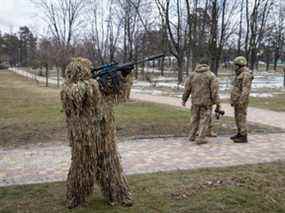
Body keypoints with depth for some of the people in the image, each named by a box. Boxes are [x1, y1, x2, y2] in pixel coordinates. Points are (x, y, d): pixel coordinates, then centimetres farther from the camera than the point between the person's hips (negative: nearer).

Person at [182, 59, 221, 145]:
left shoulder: (192, 74, 4)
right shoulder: (211, 75, -6)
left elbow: (187, 88, 6)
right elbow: (214, 90, -12)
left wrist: (184, 99, 15)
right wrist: (217, 102, -10)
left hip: (195, 101, 4)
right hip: (206, 101, -4)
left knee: (195, 118, 17)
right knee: (204, 120, 2)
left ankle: (192, 136, 24)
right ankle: (200, 138, 0)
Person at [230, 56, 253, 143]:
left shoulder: (246, 74, -17)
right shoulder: (240, 75, 15)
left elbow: (246, 89, -24)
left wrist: (241, 101, -28)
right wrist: (233, 100, 21)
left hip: (241, 101, -10)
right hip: (237, 101, 10)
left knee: (241, 118, -7)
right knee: (238, 118, 14)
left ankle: (244, 137, -2)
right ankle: (240, 134, 22)